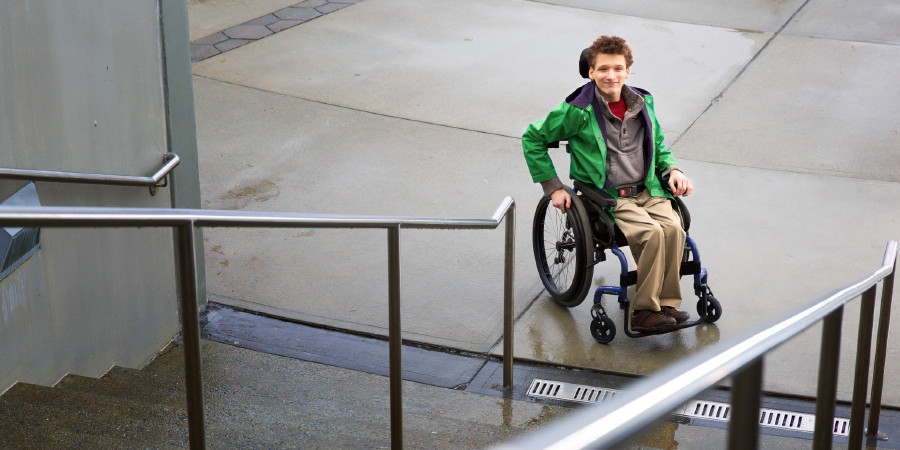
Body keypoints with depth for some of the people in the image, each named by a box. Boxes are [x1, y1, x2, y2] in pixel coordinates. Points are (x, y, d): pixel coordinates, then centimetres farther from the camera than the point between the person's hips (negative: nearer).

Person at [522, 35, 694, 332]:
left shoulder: (642, 103, 10)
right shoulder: (578, 112, -7)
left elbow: (658, 146, 26)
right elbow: (533, 139, 3)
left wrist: (672, 169, 4)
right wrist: (553, 187, -1)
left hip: (647, 191, 5)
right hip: (606, 197, -5)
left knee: (673, 228, -26)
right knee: (651, 233, -30)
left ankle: (667, 305, -17)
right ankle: (644, 311, -21)